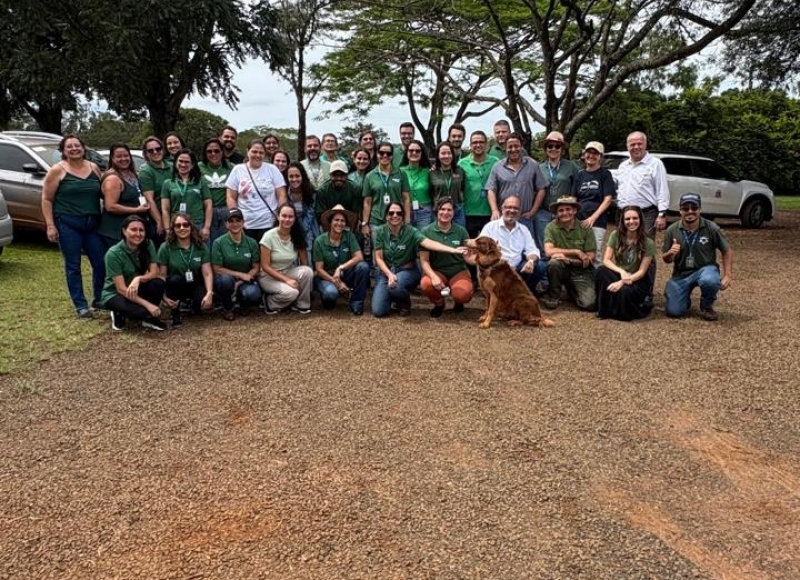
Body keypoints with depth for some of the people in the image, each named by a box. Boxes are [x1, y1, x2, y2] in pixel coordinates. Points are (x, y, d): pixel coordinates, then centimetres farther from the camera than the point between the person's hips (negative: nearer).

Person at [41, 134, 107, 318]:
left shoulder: (94, 168, 10)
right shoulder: (57, 170, -3)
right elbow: (46, 199, -3)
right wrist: (50, 225, -10)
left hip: (93, 223, 4)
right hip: (68, 224, -4)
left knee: (101, 263, 3)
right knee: (73, 266, 0)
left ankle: (99, 300, 20)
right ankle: (81, 305, 6)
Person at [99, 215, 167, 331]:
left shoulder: (148, 245, -11)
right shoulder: (113, 253, -24)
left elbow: (154, 273, -14)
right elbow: (121, 289, -26)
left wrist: (138, 279, -36)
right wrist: (148, 305, -34)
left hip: (135, 290, 5)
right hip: (114, 294, -5)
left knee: (158, 283, -27)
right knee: (142, 311, -34)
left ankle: (149, 317, -4)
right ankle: (120, 314, 0)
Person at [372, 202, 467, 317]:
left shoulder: (410, 231, -13)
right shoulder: (380, 232, -6)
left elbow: (429, 243, -29)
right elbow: (378, 258, -5)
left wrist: (453, 250, -46)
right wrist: (390, 275, -23)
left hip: (407, 271, -2)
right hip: (386, 272, 2)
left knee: (395, 286, -39)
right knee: (378, 311, -14)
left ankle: (405, 303, -2)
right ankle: (393, 296, 21)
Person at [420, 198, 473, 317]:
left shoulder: (461, 231, 0)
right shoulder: (427, 232, -5)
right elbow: (424, 260, -7)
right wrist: (433, 276, -26)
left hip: (458, 271, 0)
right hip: (437, 271, 0)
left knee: (463, 294, -32)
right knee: (426, 284, -35)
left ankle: (458, 301, 11)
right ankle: (439, 303, 3)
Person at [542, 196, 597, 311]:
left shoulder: (585, 228, -4)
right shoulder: (551, 227, -6)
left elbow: (590, 260, -6)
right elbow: (549, 251, -20)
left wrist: (568, 260, -21)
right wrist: (576, 252, -18)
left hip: (581, 272, 0)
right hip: (562, 269, 0)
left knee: (588, 304, -21)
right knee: (554, 262, -34)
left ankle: (571, 290, 14)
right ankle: (553, 296, -9)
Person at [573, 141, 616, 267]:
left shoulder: (605, 174, 4)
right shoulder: (580, 174, 15)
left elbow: (608, 199, -3)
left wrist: (593, 217, -13)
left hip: (598, 222, -4)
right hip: (579, 220, 4)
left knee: (596, 256, -7)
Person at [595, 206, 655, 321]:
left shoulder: (648, 243, -9)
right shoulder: (615, 235, -3)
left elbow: (642, 271, -12)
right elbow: (606, 260, -8)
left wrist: (622, 282, -26)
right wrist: (621, 272, -26)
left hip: (636, 280, -3)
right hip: (618, 275, 3)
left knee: (624, 291, -38)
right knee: (601, 270, -31)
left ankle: (622, 310, -3)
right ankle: (605, 310, -17)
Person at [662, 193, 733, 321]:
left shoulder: (711, 228, -10)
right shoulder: (672, 230, -6)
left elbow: (727, 251, 0)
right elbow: (666, 259, 2)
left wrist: (728, 275, -9)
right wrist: (671, 253, -22)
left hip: (705, 269, -1)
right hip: (681, 273, 2)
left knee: (709, 280, -39)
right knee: (673, 311, -10)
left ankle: (706, 307, -4)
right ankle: (685, 299, 29)